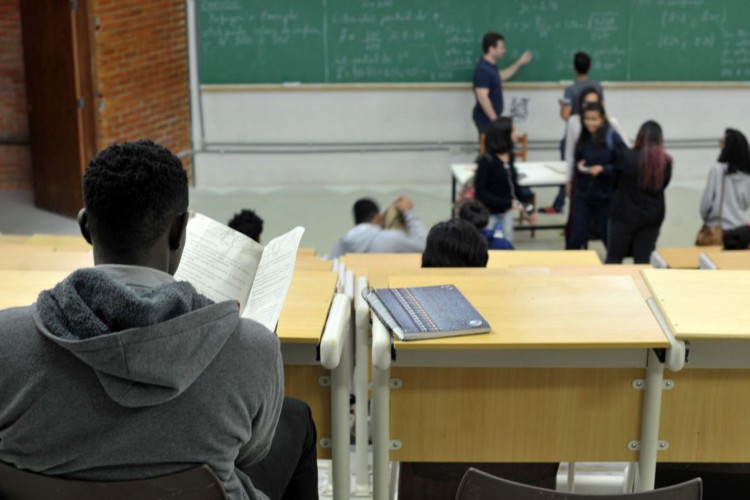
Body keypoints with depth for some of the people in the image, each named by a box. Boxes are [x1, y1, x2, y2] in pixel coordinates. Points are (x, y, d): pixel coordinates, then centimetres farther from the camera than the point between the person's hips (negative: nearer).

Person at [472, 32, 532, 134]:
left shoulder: (490, 66, 8)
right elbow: (482, 97, -29)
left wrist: (520, 63, 27)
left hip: (491, 117, 10)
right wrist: (494, 120, -27)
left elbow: (501, 76, 30)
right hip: (486, 118, -10)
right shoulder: (483, 69, -24)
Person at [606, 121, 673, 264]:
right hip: (652, 216, 2)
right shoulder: (666, 162, -7)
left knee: (614, 258, 8)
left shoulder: (627, 156, -15)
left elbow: (614, 181, -1)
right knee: (643, 260, 8)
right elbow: (663, 185, 7)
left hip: (625, 214, -2)